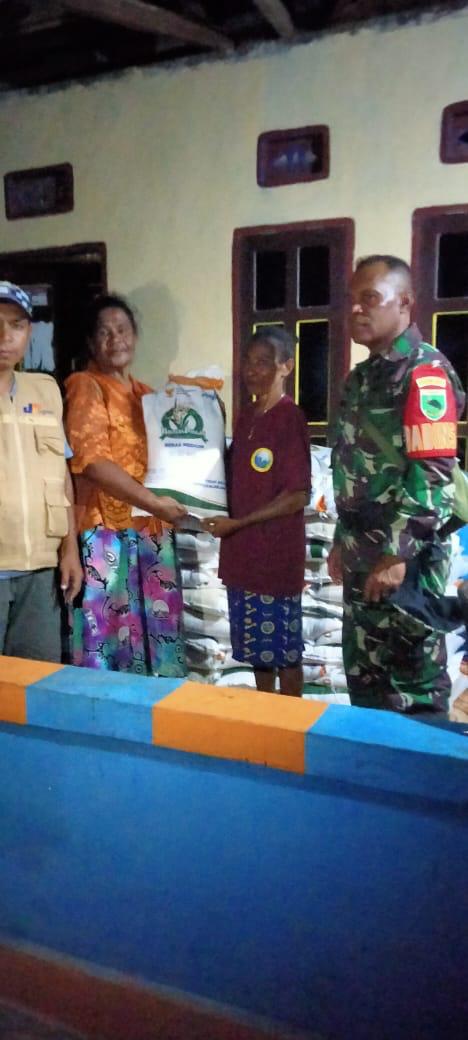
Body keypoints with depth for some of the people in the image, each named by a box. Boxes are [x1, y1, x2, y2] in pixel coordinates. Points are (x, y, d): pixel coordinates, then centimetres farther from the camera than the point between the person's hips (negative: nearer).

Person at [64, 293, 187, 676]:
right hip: (108, 532, -7)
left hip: (153, 531, 7)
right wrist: (153, 502, -21)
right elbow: (92, 461, -15)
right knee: (109, 632, -4)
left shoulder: (147, 394, 18)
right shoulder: (85, 387, -3)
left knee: (157, 630, 10)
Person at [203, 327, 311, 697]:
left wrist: (237, 523, -16)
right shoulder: (246, 417, 11)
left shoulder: (291, 418, -13)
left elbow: (298, 496, -16)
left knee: (284, 649, 4)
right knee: (257, 646, 17)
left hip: (277, 554, -8)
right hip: (243, 551, 8)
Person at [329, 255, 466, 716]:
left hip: (404, 557, -8)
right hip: (363, 552, 8)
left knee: (413, 681, 3)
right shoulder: (361, 378, 15)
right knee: (363, 675, 17)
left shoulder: (424, 371, -12)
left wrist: (395, 555, -21)